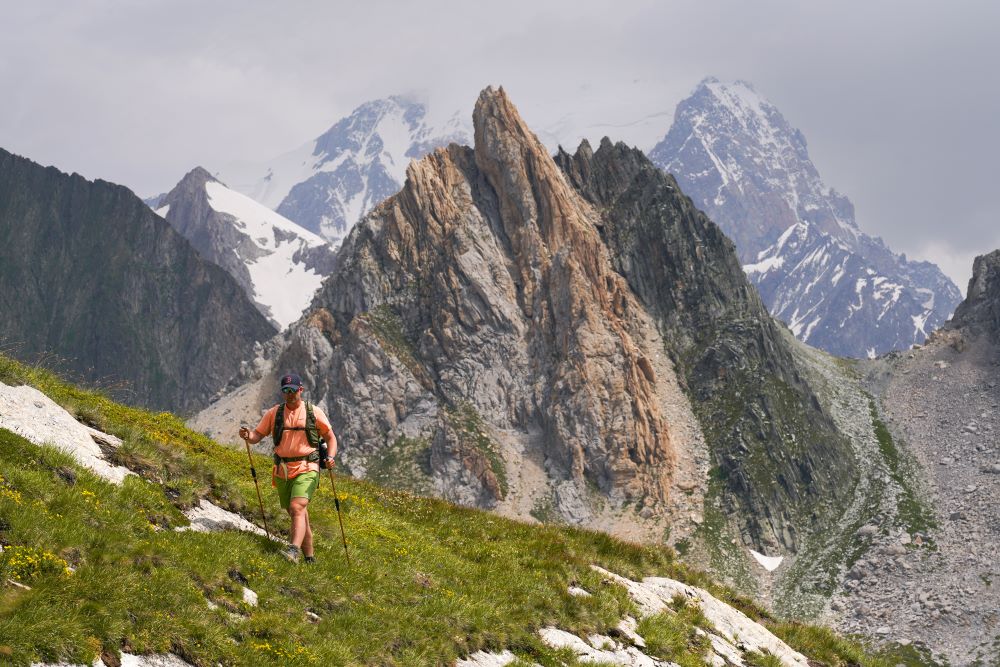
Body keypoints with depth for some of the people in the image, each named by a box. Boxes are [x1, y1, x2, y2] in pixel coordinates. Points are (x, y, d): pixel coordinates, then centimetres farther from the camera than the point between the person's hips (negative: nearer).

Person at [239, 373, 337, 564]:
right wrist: (247, 435, -19)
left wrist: (330, 457, -11)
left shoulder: (314, 412, 2)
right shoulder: (274, 413, 8)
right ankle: (310, 558, 20)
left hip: (307, 469, -4)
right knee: (298, 514, 11)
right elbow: (257, 436, 5)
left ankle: (294, 551, -39)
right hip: (282, 471, 4)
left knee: (297, 507, -24)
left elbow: (330, 437, 8)